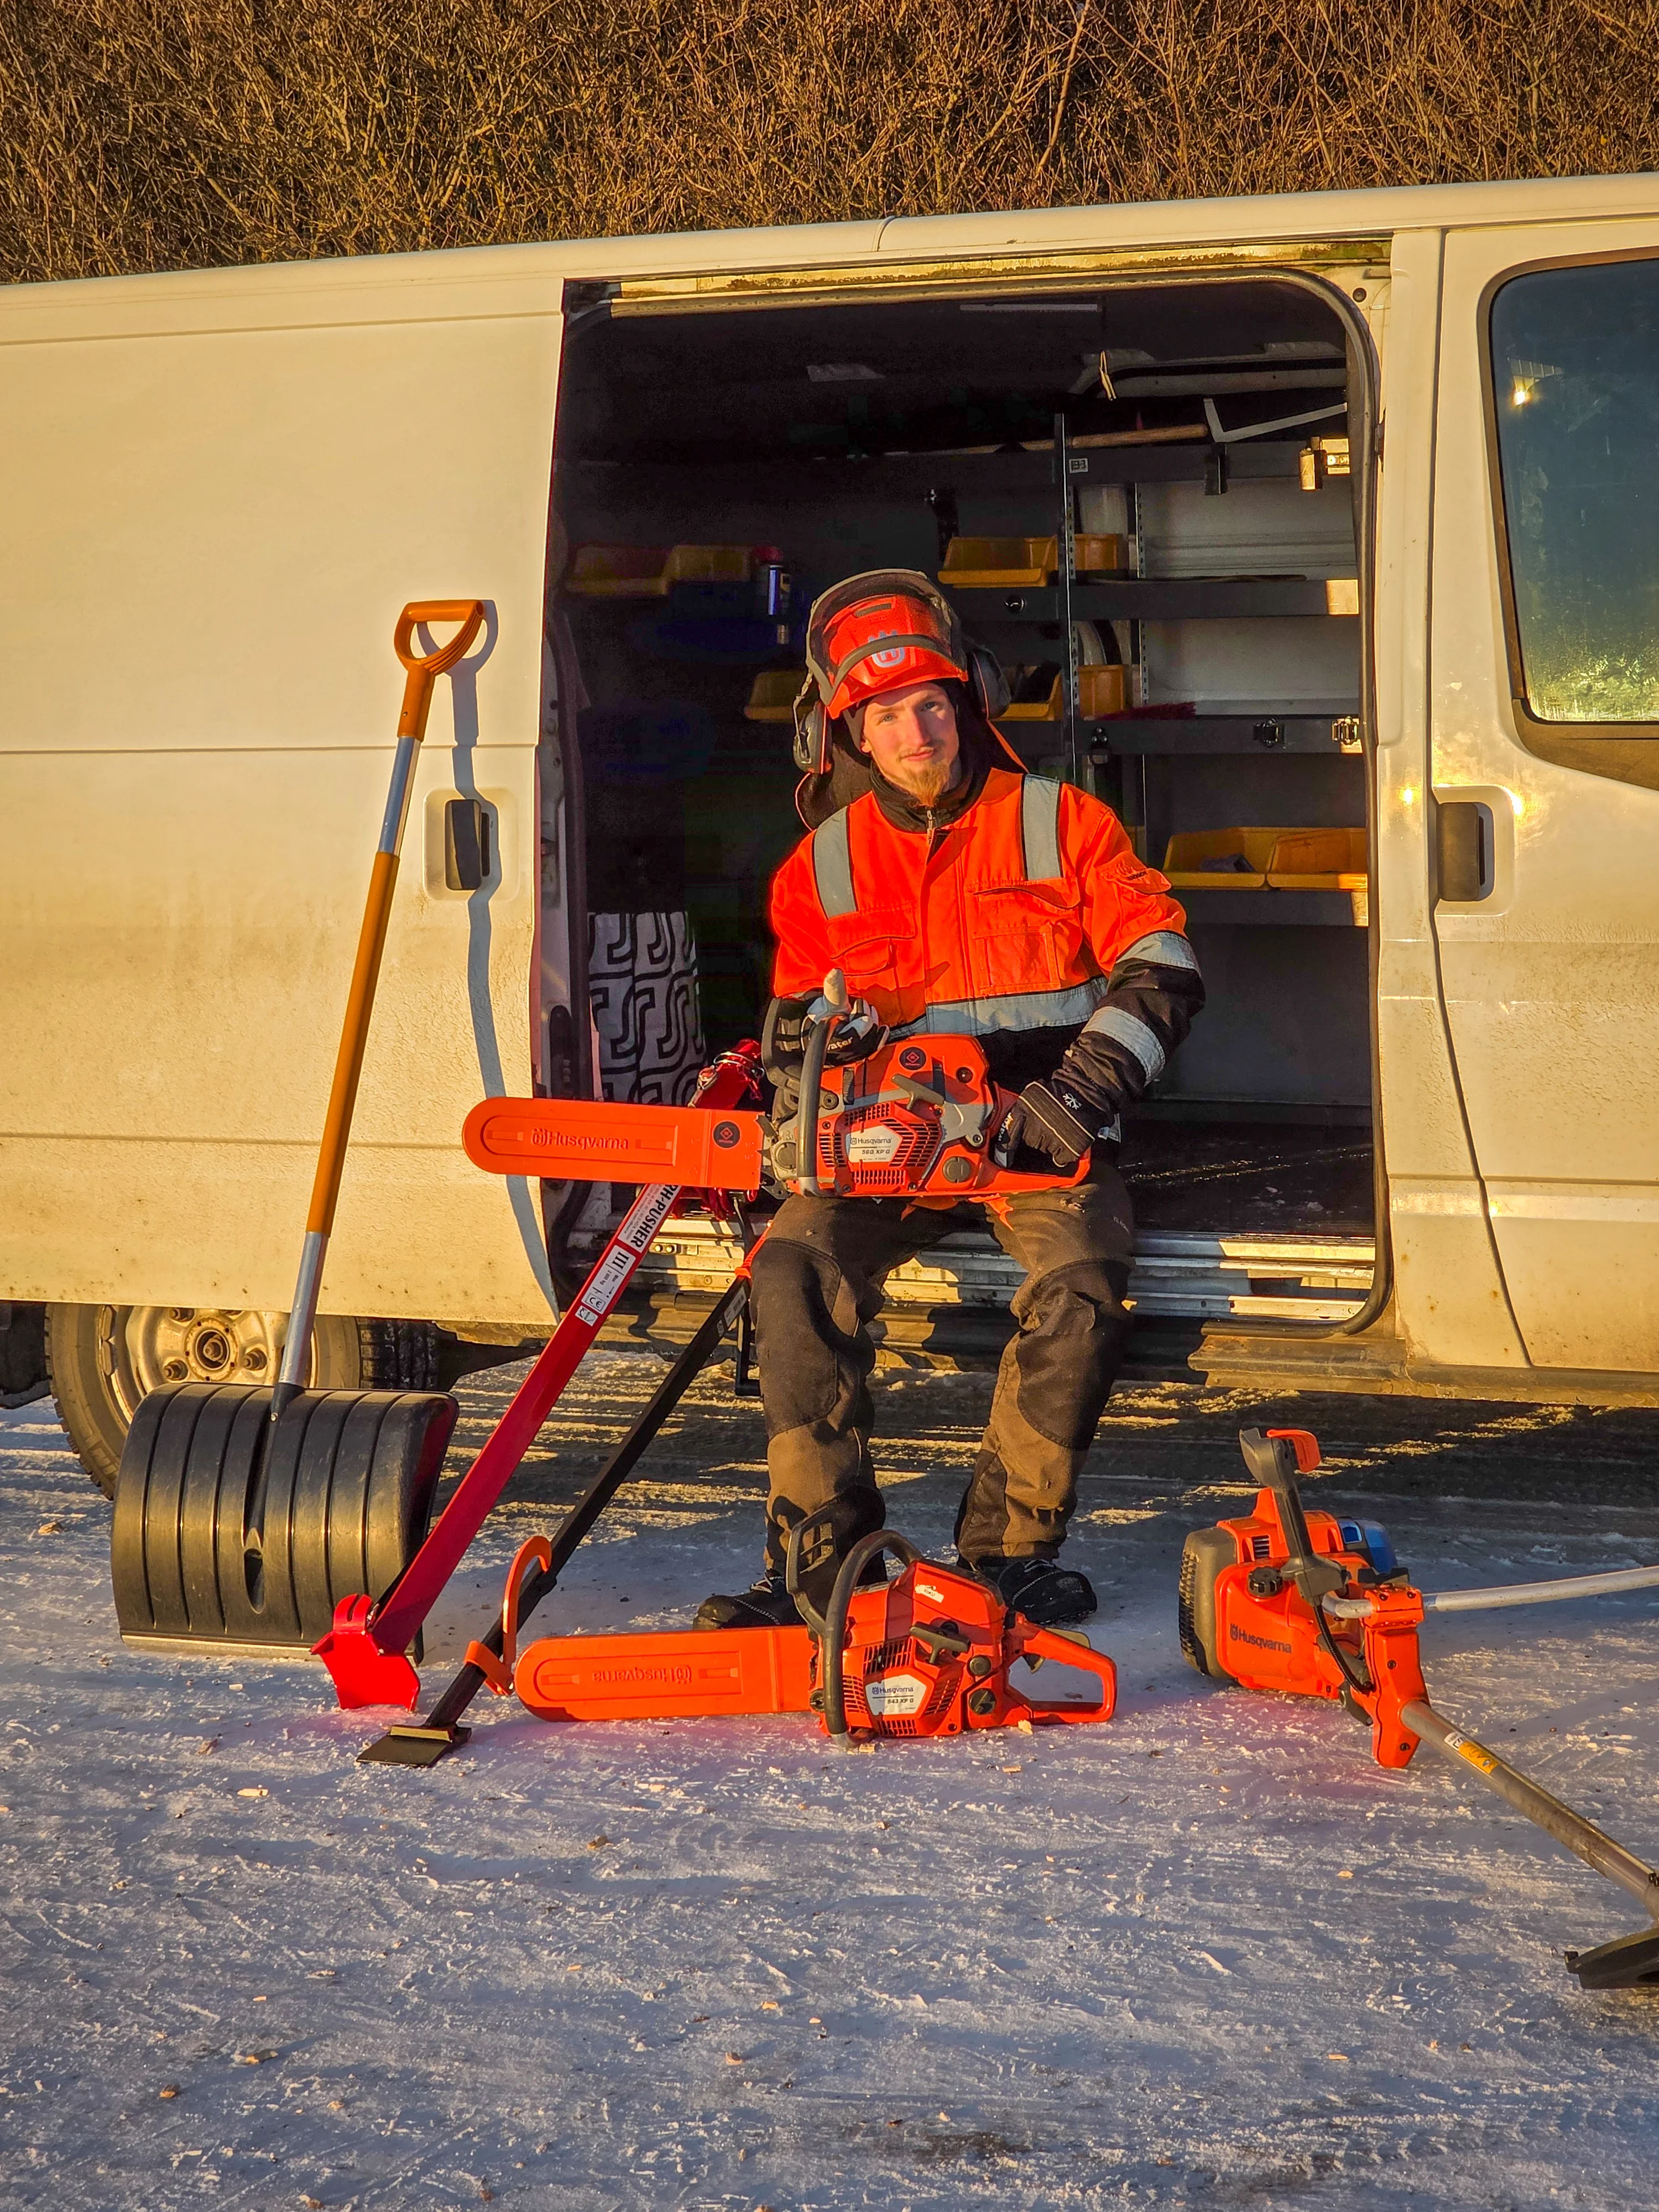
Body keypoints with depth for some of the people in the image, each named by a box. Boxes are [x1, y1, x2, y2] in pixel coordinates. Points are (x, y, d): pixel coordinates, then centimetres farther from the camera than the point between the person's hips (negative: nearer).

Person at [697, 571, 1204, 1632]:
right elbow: (795, 1021, 16)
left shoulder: (1062, 824, 2)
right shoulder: (823, 866, 10)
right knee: (798, 1268, -25)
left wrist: (1081, 1086, -14)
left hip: (1046, 1140, -2)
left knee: (1081, 1293, -31)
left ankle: (1012, 1546, -12)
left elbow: (1162, 970, -2)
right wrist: (811, 1095, -7)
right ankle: (822, 1552, -18)